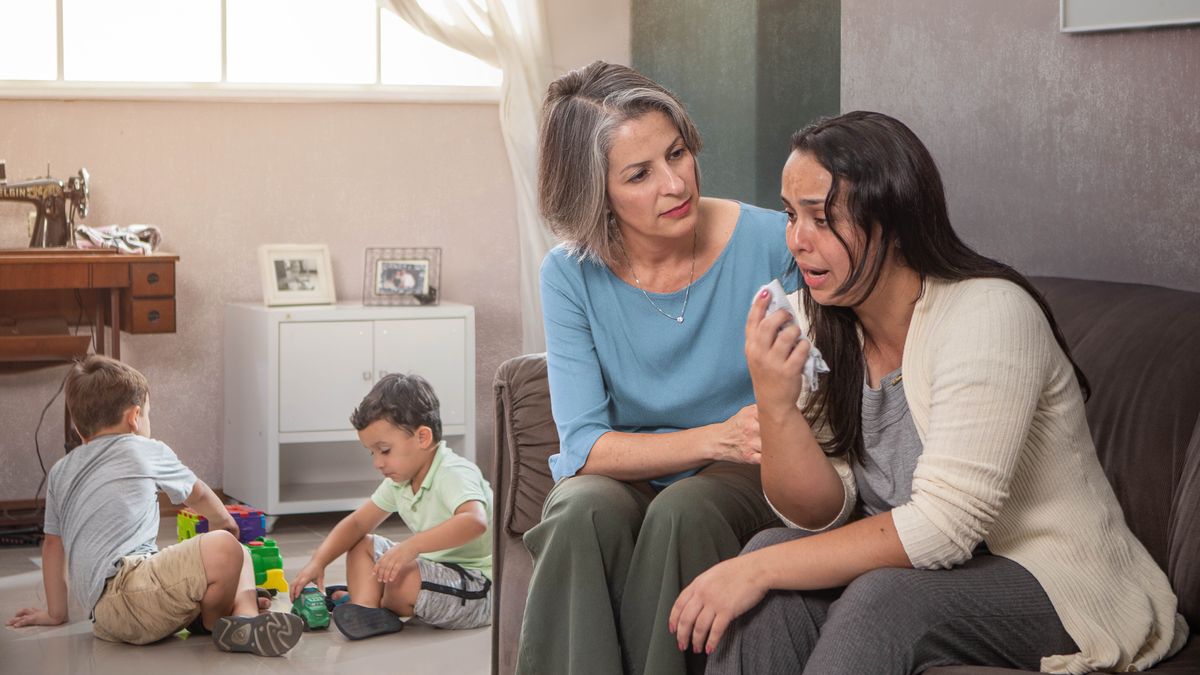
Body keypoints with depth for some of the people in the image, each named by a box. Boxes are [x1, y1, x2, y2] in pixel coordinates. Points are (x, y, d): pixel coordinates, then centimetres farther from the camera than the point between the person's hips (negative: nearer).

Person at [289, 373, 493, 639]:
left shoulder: (453, 474, -22)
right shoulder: (400, 482, 6)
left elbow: (475, 521, -42)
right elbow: (357, 523, 14)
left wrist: (412, 545, -49)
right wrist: (317, 562, 0)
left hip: (480, 585, -10)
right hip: (437, 568, 10)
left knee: (403, 579, -35)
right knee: (362, 546, 11)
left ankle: (385, 606, 1)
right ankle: (365, 609, -16)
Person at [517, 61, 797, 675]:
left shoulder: (769, 243, -9)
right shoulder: (571, 275, -7)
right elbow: (586, 446, -14)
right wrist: (719, 437, -28)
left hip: (738, 483, 0)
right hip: (618, 474, 1)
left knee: (684, 510, -33)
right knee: (588, 509, -33)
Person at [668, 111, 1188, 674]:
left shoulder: (987, 315, -20)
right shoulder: (820, 326, 0)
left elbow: (944, 525, -25)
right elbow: (820, 513, -4)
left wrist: (758, 569, -27)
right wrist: (775, 407, -23)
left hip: (1056, 582, -6)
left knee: (882, 599, -32)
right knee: (770, 570, -19)